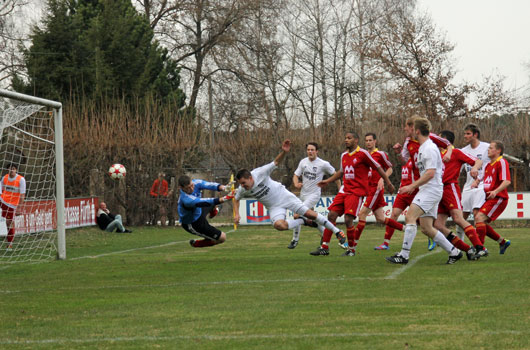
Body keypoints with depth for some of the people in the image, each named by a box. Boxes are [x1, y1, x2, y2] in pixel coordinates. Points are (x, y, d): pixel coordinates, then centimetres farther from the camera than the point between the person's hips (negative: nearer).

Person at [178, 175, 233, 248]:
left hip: (198, 210, 8)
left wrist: (221, 187, -54)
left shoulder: (196, 183, -22)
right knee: (222, 238, -5)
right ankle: (195, 243, 15)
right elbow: (204, 202, -50)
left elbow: (209, 185, -33)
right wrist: (222, 199, -60)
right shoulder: (186, 199, -44)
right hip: (193, 224, -8)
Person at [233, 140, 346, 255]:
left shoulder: (260, 173, -24)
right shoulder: (242, 190, -12)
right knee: (279, 225, -28)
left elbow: (276, 162, -21)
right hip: (274, 207, 3)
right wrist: (237, 214, -3)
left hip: (284, 196, -3)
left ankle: (336, 231, 10)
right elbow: (236, 200, 10)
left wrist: (284, 152, -40)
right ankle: (303, 221, 0)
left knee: (310, 213, -6)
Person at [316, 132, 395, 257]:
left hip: (356, 192, -7)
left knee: (348, 219, -16)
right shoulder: (344, 155, 13)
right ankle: (324, 247, 4)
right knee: (331, 215, -2)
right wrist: (327, 181, 28)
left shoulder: (362, 154, -8)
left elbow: (378, 168, -2)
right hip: (344, 190, 7)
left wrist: (388, 183, 0)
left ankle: (351, 249, 1)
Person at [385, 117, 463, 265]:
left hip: (431, 190, -10)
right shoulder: (422, 147, 18)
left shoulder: (429, 149, -14)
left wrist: (412, 186, -21)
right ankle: (454, 252, 13)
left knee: (410, 216, -20)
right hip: (426, 190, 10)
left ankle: (404, 255, -24)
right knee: (426, 228, 7)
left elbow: (430, 173, -21)